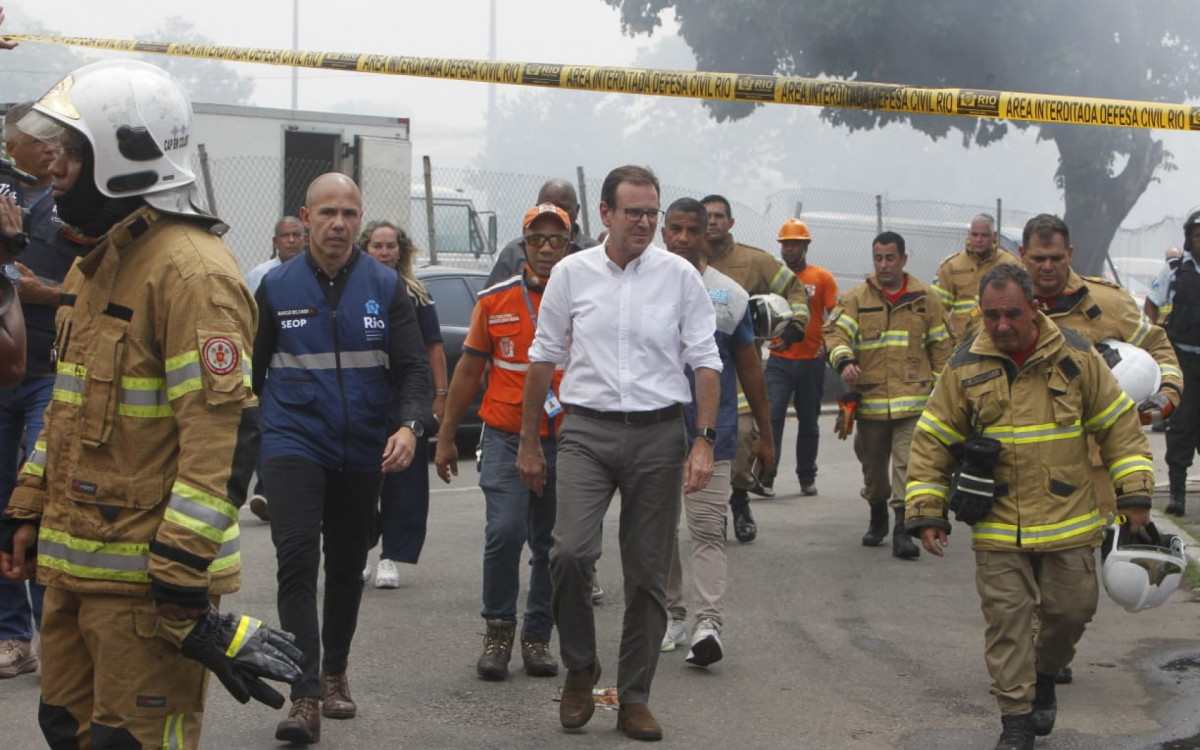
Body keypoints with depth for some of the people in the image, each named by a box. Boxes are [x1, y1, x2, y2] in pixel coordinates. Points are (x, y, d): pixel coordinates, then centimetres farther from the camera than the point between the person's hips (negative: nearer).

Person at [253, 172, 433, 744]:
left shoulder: (385, 287, 1)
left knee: (347, 565, 14)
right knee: (297, 560, -15)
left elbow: (413, 367, -3)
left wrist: (409, 424, -21)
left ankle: (335, 671, 32)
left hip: (363, 452, 2)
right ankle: (305, 696, -16)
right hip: (294, 444, -2)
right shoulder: (277, 287, 1)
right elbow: (251, 370, 8)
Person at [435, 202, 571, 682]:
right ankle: (498, 631, 1)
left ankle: (537, 637, 20)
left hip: (565, 442, 1)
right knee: (505, 531, -15)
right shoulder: (496, 301, 5)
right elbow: (469, 371, 12)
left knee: (550, 546, 6)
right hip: (506, 439, -1)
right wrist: (445, 437, 12)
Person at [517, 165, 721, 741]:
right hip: (588, 430, 0)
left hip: (659, 434, 1)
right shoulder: (571, 274, 4)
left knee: (648, 573, 4)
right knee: (571, 551, -18)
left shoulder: (680, 276, 3)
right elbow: (543, 358, 10)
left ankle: (634, 698, 15)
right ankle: (579, 666, 7)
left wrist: (704, 441, -5)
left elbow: (705, 363, 4)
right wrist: (529, 441, 11)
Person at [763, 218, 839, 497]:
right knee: (772, 417, -12)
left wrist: (828, 346, -11)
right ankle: (766, 474, -12)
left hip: (811, 361, 0)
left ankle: (807, 477, 19)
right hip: (779, 359, 0)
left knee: (809, 421, 10)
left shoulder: (822, 278, 2)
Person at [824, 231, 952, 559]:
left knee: (908, 464, -11)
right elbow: (836, 331, -8)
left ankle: (902, 529, -13)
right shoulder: (856, 298, 4)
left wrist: (940, 386, 8)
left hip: (913, 399, -1)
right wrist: (844, 360, -28)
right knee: (873, 464, 14)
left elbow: (940, 346, 12)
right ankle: (877, 518, 35)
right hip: (869, 397, 1)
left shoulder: (925, 299, 6)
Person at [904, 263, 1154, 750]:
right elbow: (932, 442, 2)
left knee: (1070, 611, 7)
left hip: (1068, 523, 1)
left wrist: (1134, 493, 0)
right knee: (1007, 619, -2)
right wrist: (925, 512, -1)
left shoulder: (1075, 357, -3)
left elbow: (1118, 424, 4)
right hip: (998, 528, 0)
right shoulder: (965, 368, -3)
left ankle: (1044, 678, 36)